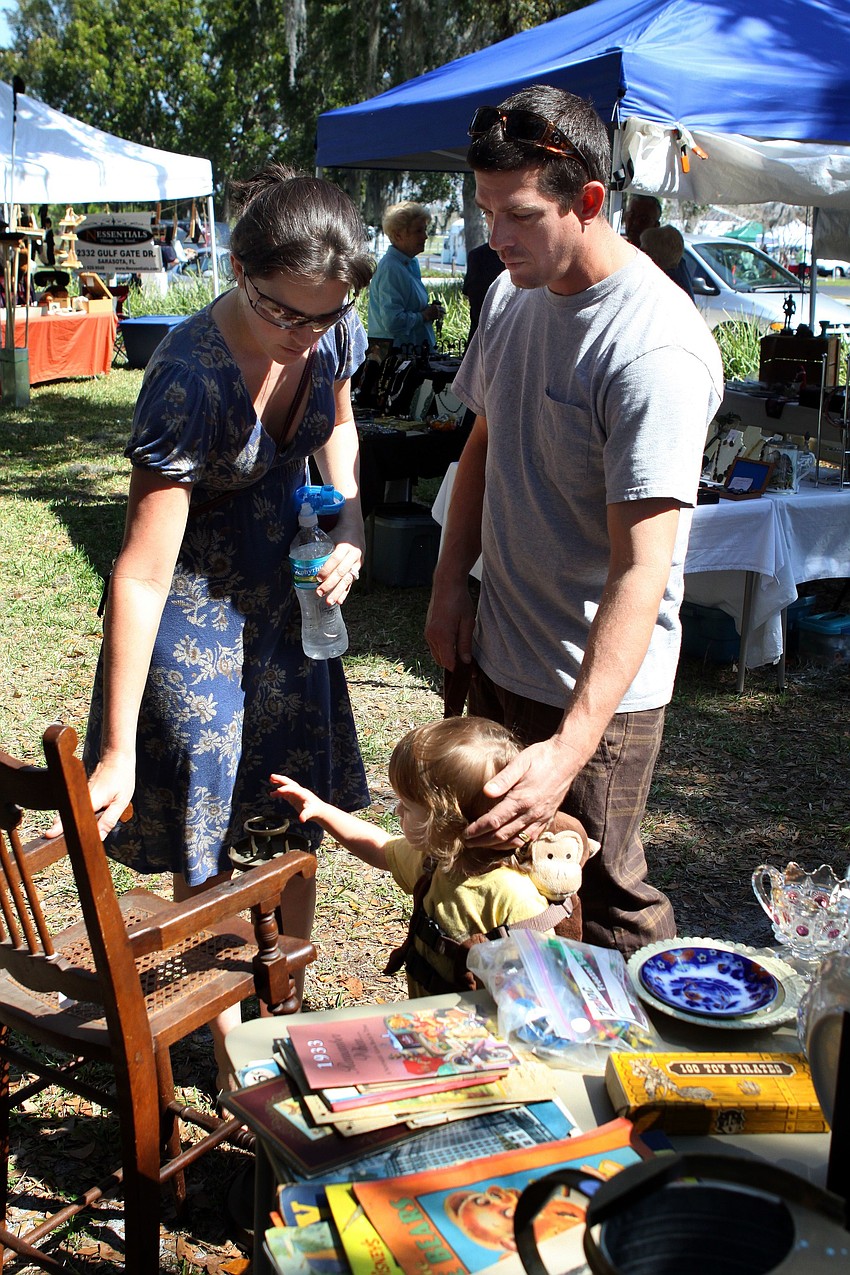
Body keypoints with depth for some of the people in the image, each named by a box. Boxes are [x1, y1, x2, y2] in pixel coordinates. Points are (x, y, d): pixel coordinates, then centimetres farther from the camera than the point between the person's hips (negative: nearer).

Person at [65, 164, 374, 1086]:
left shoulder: (332, 331, -13)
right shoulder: (189, 378, -32)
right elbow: (142, 574, -32)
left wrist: (350, 529, -7)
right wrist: (118, 748, -31)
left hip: (288, 595, 6)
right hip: (196, 607, -6)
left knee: (298, 822, 15)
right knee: (211, 851, 4)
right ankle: (232, 1051, 26)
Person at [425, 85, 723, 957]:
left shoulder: (654, 351, -26)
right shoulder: (512, 295, 1)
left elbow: (641, 568, -31)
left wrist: (571, 746, -39)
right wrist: (450, 583, 7)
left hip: (598, 685, -8)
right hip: (497, 656, 8)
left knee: (602, 900, 5)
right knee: (493, 853, 21)